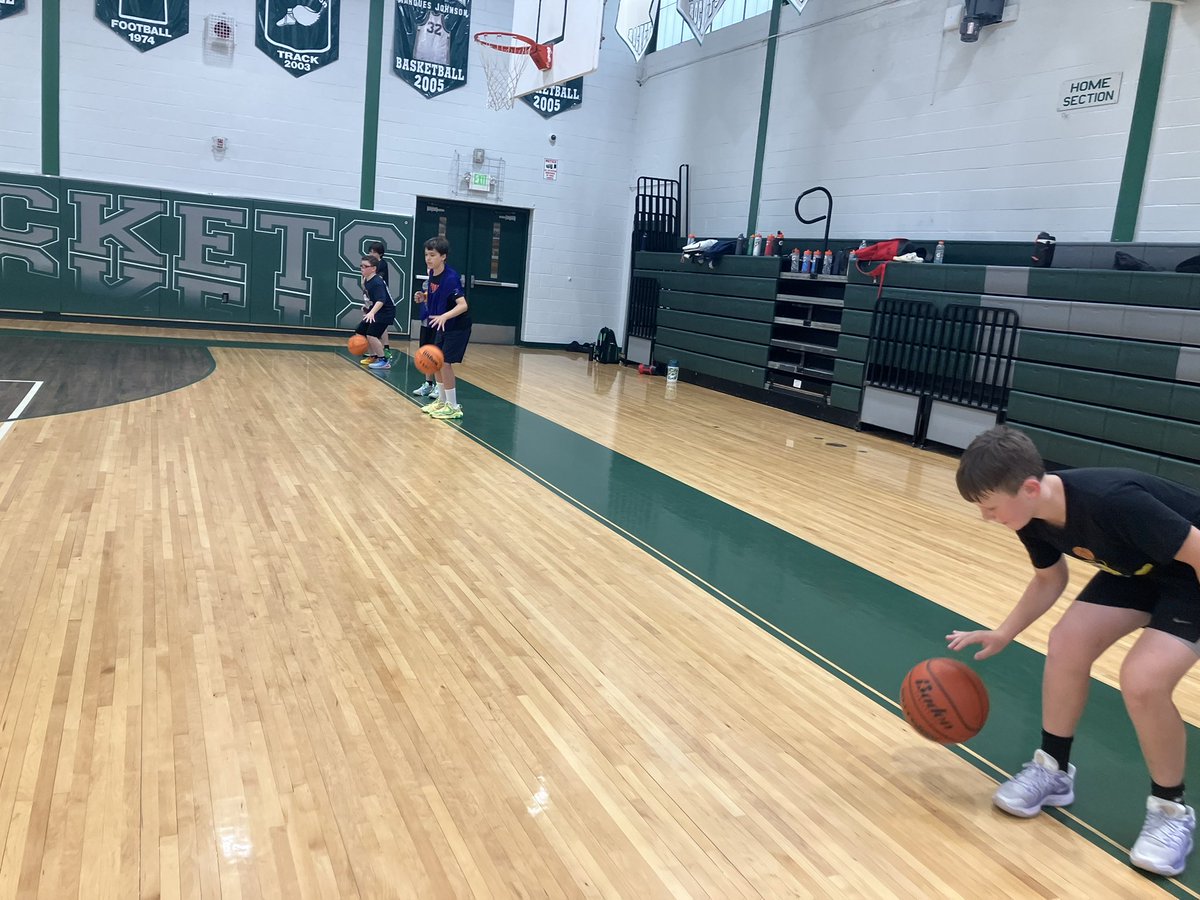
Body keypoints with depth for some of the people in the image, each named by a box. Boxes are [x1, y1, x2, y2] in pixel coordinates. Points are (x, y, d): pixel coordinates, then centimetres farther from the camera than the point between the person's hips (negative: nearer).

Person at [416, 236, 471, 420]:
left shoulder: (450, 278, -25)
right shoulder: (432, 274, -1)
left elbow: (463, 305, -32)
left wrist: (444, 316, -46)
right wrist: (424, 297, -4)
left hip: (458, 327, -9)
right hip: (443, 326, 9)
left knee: (445, 362, -12)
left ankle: (453, 407, -1)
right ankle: (442, 401, 28)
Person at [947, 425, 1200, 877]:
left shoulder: (1113, 502, -39)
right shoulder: (1034, 519, -14)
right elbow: (1049, 580, 7)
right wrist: (1003, 633, 2)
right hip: (1138, 568, 7)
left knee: (1142, 679, -21)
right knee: (1067, 643, -6)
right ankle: (1053, 770, 13)